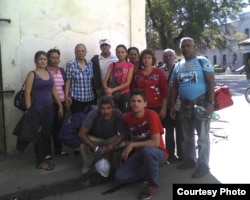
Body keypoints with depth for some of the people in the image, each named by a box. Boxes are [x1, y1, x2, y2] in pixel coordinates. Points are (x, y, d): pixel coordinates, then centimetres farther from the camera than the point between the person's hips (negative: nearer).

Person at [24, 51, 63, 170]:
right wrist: (29, 110, -16)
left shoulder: (49, 74, 12)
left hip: (49, 107, 6)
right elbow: (27, 93, -10)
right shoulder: (32, 74, -5)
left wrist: (60, 105, 14)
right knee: (39, 135, 1)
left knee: (46, 134, 9)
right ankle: (40, 162, 11)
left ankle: (44, 159, 22)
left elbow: (54, 91, 16)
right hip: (37, 108, -6)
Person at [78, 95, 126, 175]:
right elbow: (81, 133, -32)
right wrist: (96, 148, -40)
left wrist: (111, 146, -42)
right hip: (95, 138, -1)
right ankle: (87, 164, 5)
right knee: (83, 146, -30)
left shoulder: (118, 114, -31)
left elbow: (122, 134, -25)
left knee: (123, 145, -27)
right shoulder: (93, 114, -34)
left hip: (111, 138, 1)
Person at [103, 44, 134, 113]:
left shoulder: (130, 65, 1)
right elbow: (105, 80, 1)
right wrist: (107, 90, -18)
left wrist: (113, 89, -14)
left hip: (125, 95, -2)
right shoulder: (112, 65, 9)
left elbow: (127, 83, -7)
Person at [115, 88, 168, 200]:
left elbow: (156, 142, -25)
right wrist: (128, 149, -1)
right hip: (140, 154, 5)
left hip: (158, 153, -5)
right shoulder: (127, 117, -4)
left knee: (147, 150, -41)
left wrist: (132, 145, -21)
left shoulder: (151, 115, -22)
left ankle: (153, 185, -15)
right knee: (120, 177, -12)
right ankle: (148, 173, 13)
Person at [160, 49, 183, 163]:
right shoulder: (160, 71, 7)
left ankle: (181, 155, 20)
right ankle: (171, 154, 23)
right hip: (166, 105, 3)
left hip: (178, 105, -2)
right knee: (169, 131, 11)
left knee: (179, 131, 6)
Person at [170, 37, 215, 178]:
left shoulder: (203, 62, -3)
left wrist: (210, 102, -18)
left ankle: (203, 165, 6)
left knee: (203, 136, -2)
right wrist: (173, 105, 10)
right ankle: (190, 159, 28)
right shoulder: (178, 66, 12)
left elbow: (211, 83, -9)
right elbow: (175, 87, 15)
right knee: (187, 136, 14)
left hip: (201, 103, -6)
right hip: (184, 104, 6)